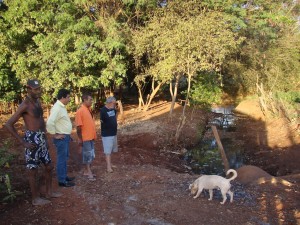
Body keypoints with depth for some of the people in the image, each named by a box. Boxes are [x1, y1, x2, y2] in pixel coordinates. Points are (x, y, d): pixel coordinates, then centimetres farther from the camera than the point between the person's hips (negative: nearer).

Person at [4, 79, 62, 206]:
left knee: (49, 167, 17)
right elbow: (8, 125, -20)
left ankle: (49, 192, 32)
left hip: (41, 139, 9)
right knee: (33, 170, 5)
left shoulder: (37, 102, 9)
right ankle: (36, 199, 19)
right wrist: (23, 142, -18)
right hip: (32, 140, -8)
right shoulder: (25, 105, -16)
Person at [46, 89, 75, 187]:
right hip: (61, 138, -10)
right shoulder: (57, 108, -21)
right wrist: (55, 135, -20)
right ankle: (62, 181, 11)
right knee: (62, 159, 0)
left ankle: (64, 176, 32)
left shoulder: (62, 107, 10)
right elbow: (50, 123, -31)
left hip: (66, 137, 10)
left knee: (65, 158, 19)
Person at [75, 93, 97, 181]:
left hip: (91, 137, 8)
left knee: (91, 155, 15)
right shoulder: (80, 111, -18)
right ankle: (89, 172, 13)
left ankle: (87, 171, 27)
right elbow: (78, 126, -18)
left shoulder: (89, 109, 8)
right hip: (85, 138, -8)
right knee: (87, 155, 2)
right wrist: (80, 139, -17)